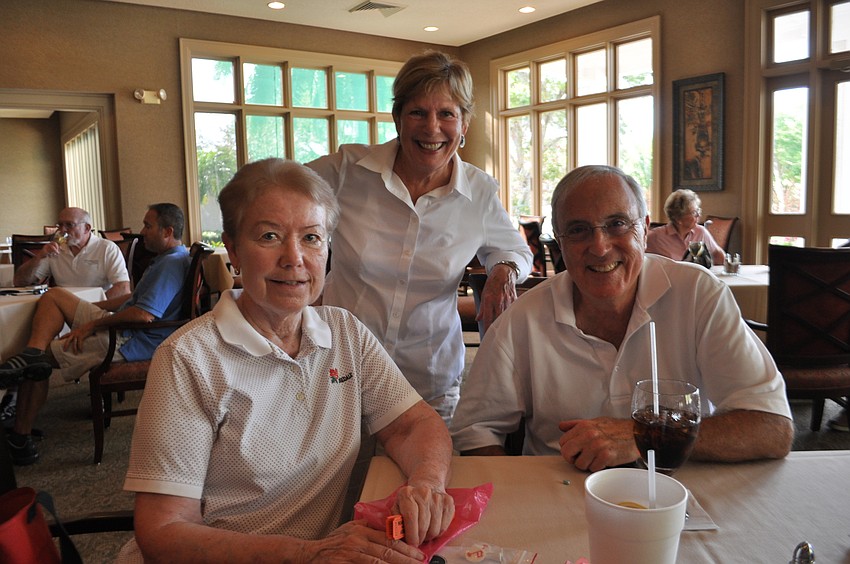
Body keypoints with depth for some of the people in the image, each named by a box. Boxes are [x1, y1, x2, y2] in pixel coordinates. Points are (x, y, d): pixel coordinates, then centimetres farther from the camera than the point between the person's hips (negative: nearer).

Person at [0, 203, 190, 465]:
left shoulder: (172, 263, -22)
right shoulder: (168, 258, 14)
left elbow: (144, 314, -31)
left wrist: (92, 325, -19)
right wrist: (88, 307, 17)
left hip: (129, 342, -11)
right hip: (120, 325, 11)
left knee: (47, 354, -3)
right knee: (54, 296, 9)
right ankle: (33, 353, -14)